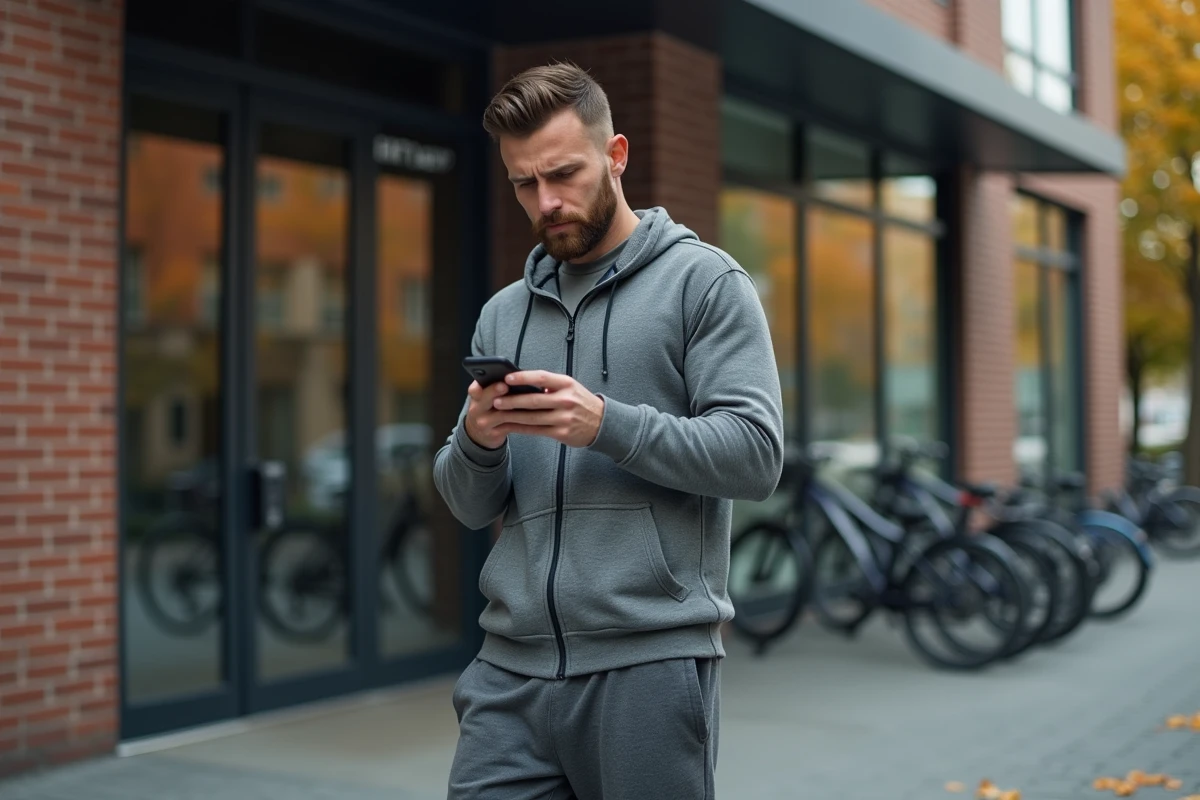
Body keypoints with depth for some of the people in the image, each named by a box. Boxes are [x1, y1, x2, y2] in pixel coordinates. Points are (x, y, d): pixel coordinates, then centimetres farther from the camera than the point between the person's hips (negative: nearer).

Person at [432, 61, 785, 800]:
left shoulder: (703, 281, 1)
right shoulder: (503, 314, 16)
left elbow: (755, 454, -9)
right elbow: (470, 505, 14)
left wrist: (606, 425, -21)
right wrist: (477, 442, -8)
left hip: (650, 663, -4)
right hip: (512, 667, 5)